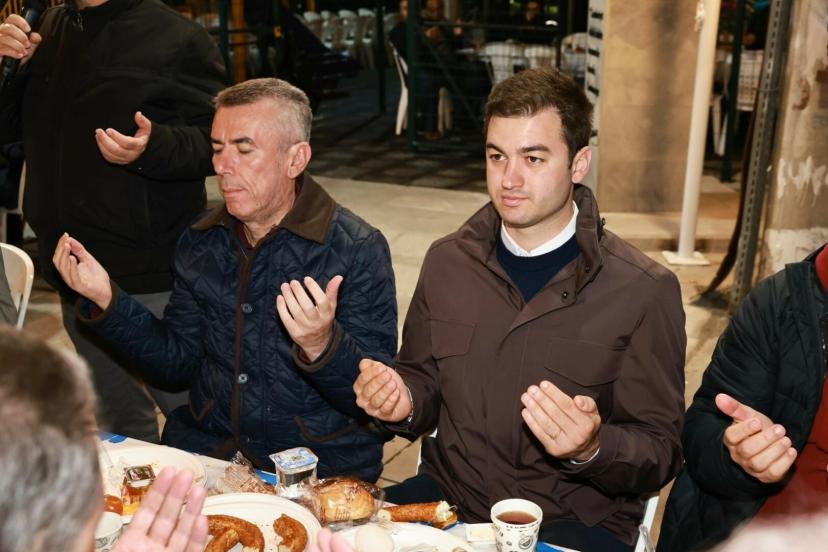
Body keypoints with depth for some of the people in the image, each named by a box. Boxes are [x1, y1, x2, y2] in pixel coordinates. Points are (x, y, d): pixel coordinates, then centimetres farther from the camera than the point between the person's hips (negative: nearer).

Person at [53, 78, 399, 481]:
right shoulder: (200, 241, 6)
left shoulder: (359, 250, -12)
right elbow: (178, 363, 8)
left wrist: (322, 346, -34)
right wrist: (107, 301, -4)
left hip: (315, 464, -5)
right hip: (204, 446, 5)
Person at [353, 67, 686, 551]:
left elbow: (661, 453, -7)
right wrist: (404, 401, -8)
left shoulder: (644, 290, -9)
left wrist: (592, 449, -27)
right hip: (449, 496, 3)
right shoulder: (448, 261, 4)